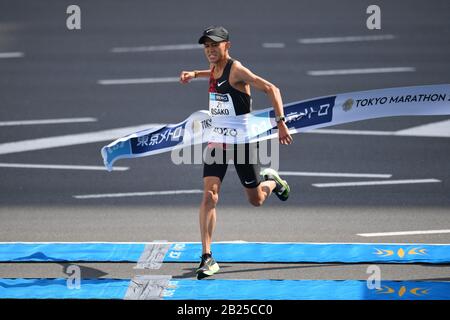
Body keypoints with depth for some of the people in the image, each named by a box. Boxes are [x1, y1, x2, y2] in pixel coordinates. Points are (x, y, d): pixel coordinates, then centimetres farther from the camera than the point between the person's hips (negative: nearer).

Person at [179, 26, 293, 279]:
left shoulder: (236, 70, -18)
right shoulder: (214, 69, 5)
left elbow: (271, 89, -24)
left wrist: (281, 122, -32)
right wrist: (194, 74, 16)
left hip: (242, 141, -5)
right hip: (217, 141, 5)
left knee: (256, 200, 10)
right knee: (209, 196, -12)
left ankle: (271, 181, 47)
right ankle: (207, 257, -14)